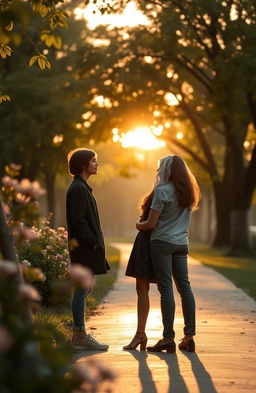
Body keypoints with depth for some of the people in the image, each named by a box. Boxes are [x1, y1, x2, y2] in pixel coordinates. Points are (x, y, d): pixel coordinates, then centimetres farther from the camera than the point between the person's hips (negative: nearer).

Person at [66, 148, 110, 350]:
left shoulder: (82, 187, 19)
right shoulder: (78, 189, -14)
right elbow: (78, 221, -20)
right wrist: (93, 242, -19)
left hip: (87, 248, 11)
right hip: (84, 248, -11)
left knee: (84, 289, 13)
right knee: (82, 290, -7)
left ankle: (80, 334, 18)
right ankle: (80, 336, -4)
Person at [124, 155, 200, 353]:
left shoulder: (162, 191, -12)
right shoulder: (189, 191, 11)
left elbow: (151, 224, -12)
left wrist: (139, 225, 11)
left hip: (162, 242, -7)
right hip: (182, 243, 7)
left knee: (166, 289, -6)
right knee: (185, 287, 7)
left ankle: (168, 338, -5)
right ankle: (189, 336, 7)